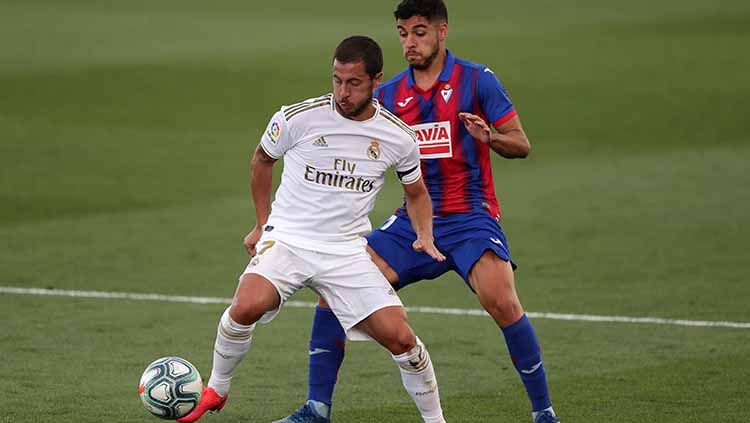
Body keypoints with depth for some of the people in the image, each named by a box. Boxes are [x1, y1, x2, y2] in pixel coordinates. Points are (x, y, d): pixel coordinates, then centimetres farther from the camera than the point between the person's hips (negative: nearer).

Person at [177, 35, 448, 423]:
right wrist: (261, 225, 11)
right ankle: (216, 389, -4)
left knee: (400, 337, -11)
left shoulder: (398, 137, -3)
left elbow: (416, 193, 17)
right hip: (286, 240, -2)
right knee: (247, 307, -29)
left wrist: (425, 236, -1)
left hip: (346, 252, 2)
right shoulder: (299, 118, -9)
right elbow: (262, 160, 12)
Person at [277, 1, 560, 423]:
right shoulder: (388, 95, 10)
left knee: (502, 303, -26)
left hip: (470, 219, -5)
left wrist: (489, 137, -24)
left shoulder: (476, 80, -3)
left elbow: (521, 145, -4)